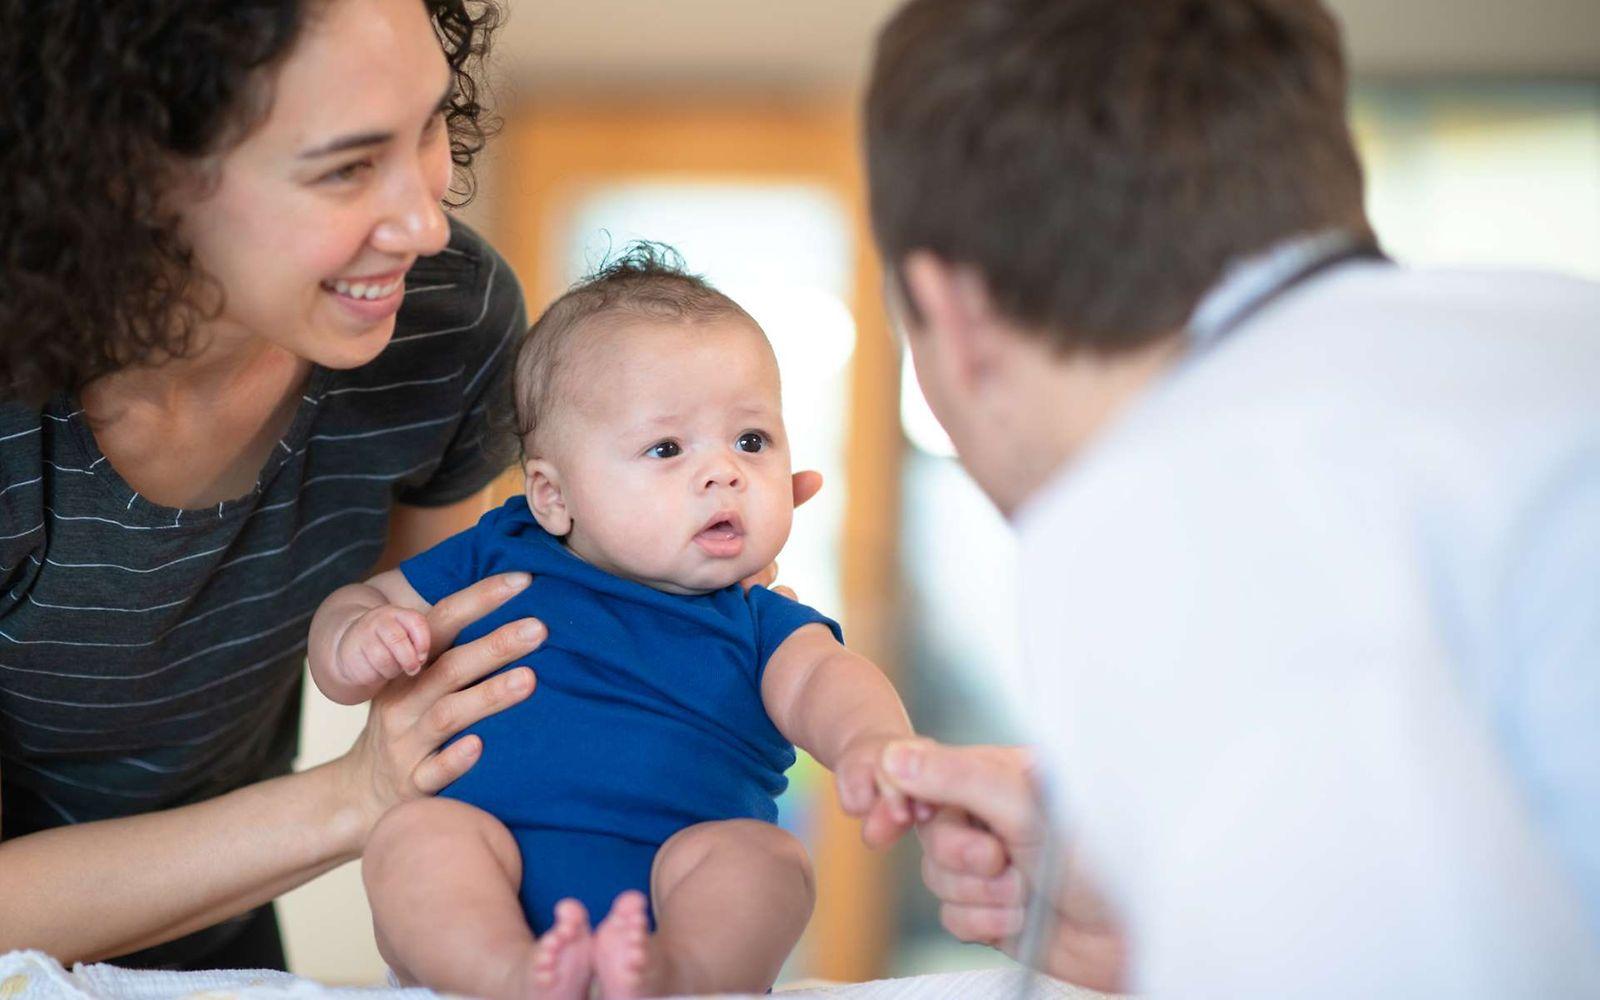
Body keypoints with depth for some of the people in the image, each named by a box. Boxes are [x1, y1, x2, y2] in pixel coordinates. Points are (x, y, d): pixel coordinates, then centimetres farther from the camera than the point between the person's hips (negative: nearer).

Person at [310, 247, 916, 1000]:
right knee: (412, 832, -26)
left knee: (762, 855, -28)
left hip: (671, 901, 0)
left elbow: (823, 681, -5)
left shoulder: (758, 625, 15)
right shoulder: (496, 562, 18)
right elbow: (352, 605, 26)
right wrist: (357, 644, -2)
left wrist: (871, 741, -31)